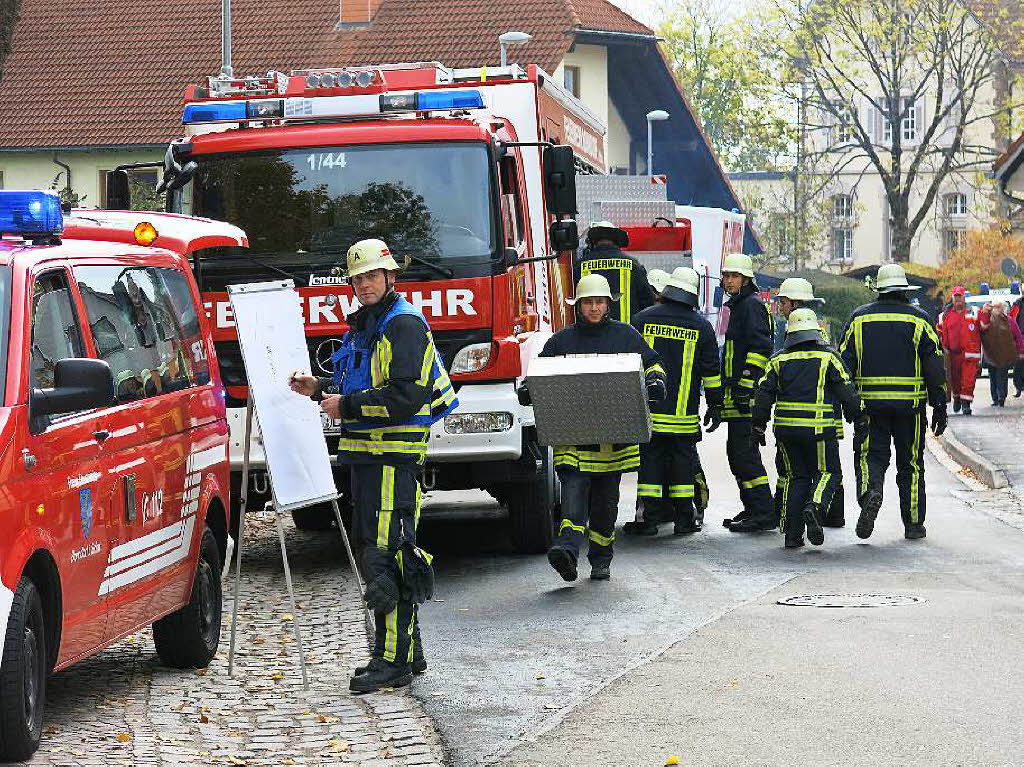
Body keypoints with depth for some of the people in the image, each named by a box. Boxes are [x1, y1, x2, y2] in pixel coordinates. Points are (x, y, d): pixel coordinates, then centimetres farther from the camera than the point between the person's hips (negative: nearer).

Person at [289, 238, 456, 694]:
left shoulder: (404, 324, -11)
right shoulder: (364, 326, 20)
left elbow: (406, 396, -20)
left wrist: (346, 406, -16)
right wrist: (320, 389, 13)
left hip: (393, 455, -10)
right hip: (367, 454, 11)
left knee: (386, 553, -12)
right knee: (370, 548, 13)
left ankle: (393, 661, -10)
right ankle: (408, 651, 20)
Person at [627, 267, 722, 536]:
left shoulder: (643, 319, 2)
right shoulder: (701, 326, 2)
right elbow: (711, 372, 4)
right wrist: (715, 405, 12)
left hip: (648, 410, 0)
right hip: (684, 412, 0)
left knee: (650, 458, 3)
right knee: (683, 460, 7)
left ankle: (649, 517, 1)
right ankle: (685, 517, 9)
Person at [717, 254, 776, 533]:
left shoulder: (752, 305, -9)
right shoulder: (738, 306, 23)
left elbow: (761, 348, -20)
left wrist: (745, 384, -23)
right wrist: (729, 388, 27)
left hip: (747, 394, -11)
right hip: (737, 394, 11)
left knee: (743, 450, -14)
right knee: (736, 451, 13)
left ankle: (764, 512, -15)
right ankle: (752, 509, 19)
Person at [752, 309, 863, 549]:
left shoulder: (778, 360, 9)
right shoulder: (828, 357, 1)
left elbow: (763, 395, 6)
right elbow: (847, 391, -1)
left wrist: (757, 428, 10)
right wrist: (856, 417, 11)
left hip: (786, 429, 3)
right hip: (820, 430, -3)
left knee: (796, 478, 12)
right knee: (827, 473, 10)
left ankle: (792, 534, 6)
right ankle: (814, 507, -20)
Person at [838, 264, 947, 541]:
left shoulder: (859, 318, 5)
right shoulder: (919, 320, 1)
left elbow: (845, 361, 4)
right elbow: (935, 367, -2)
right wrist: (940, 407, 2)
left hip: (869, 402, 0)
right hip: (910, 404, 0)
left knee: (871, 456, 4)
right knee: (911, 463, 9)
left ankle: (870, 491, -27)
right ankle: (913, 523, 13)